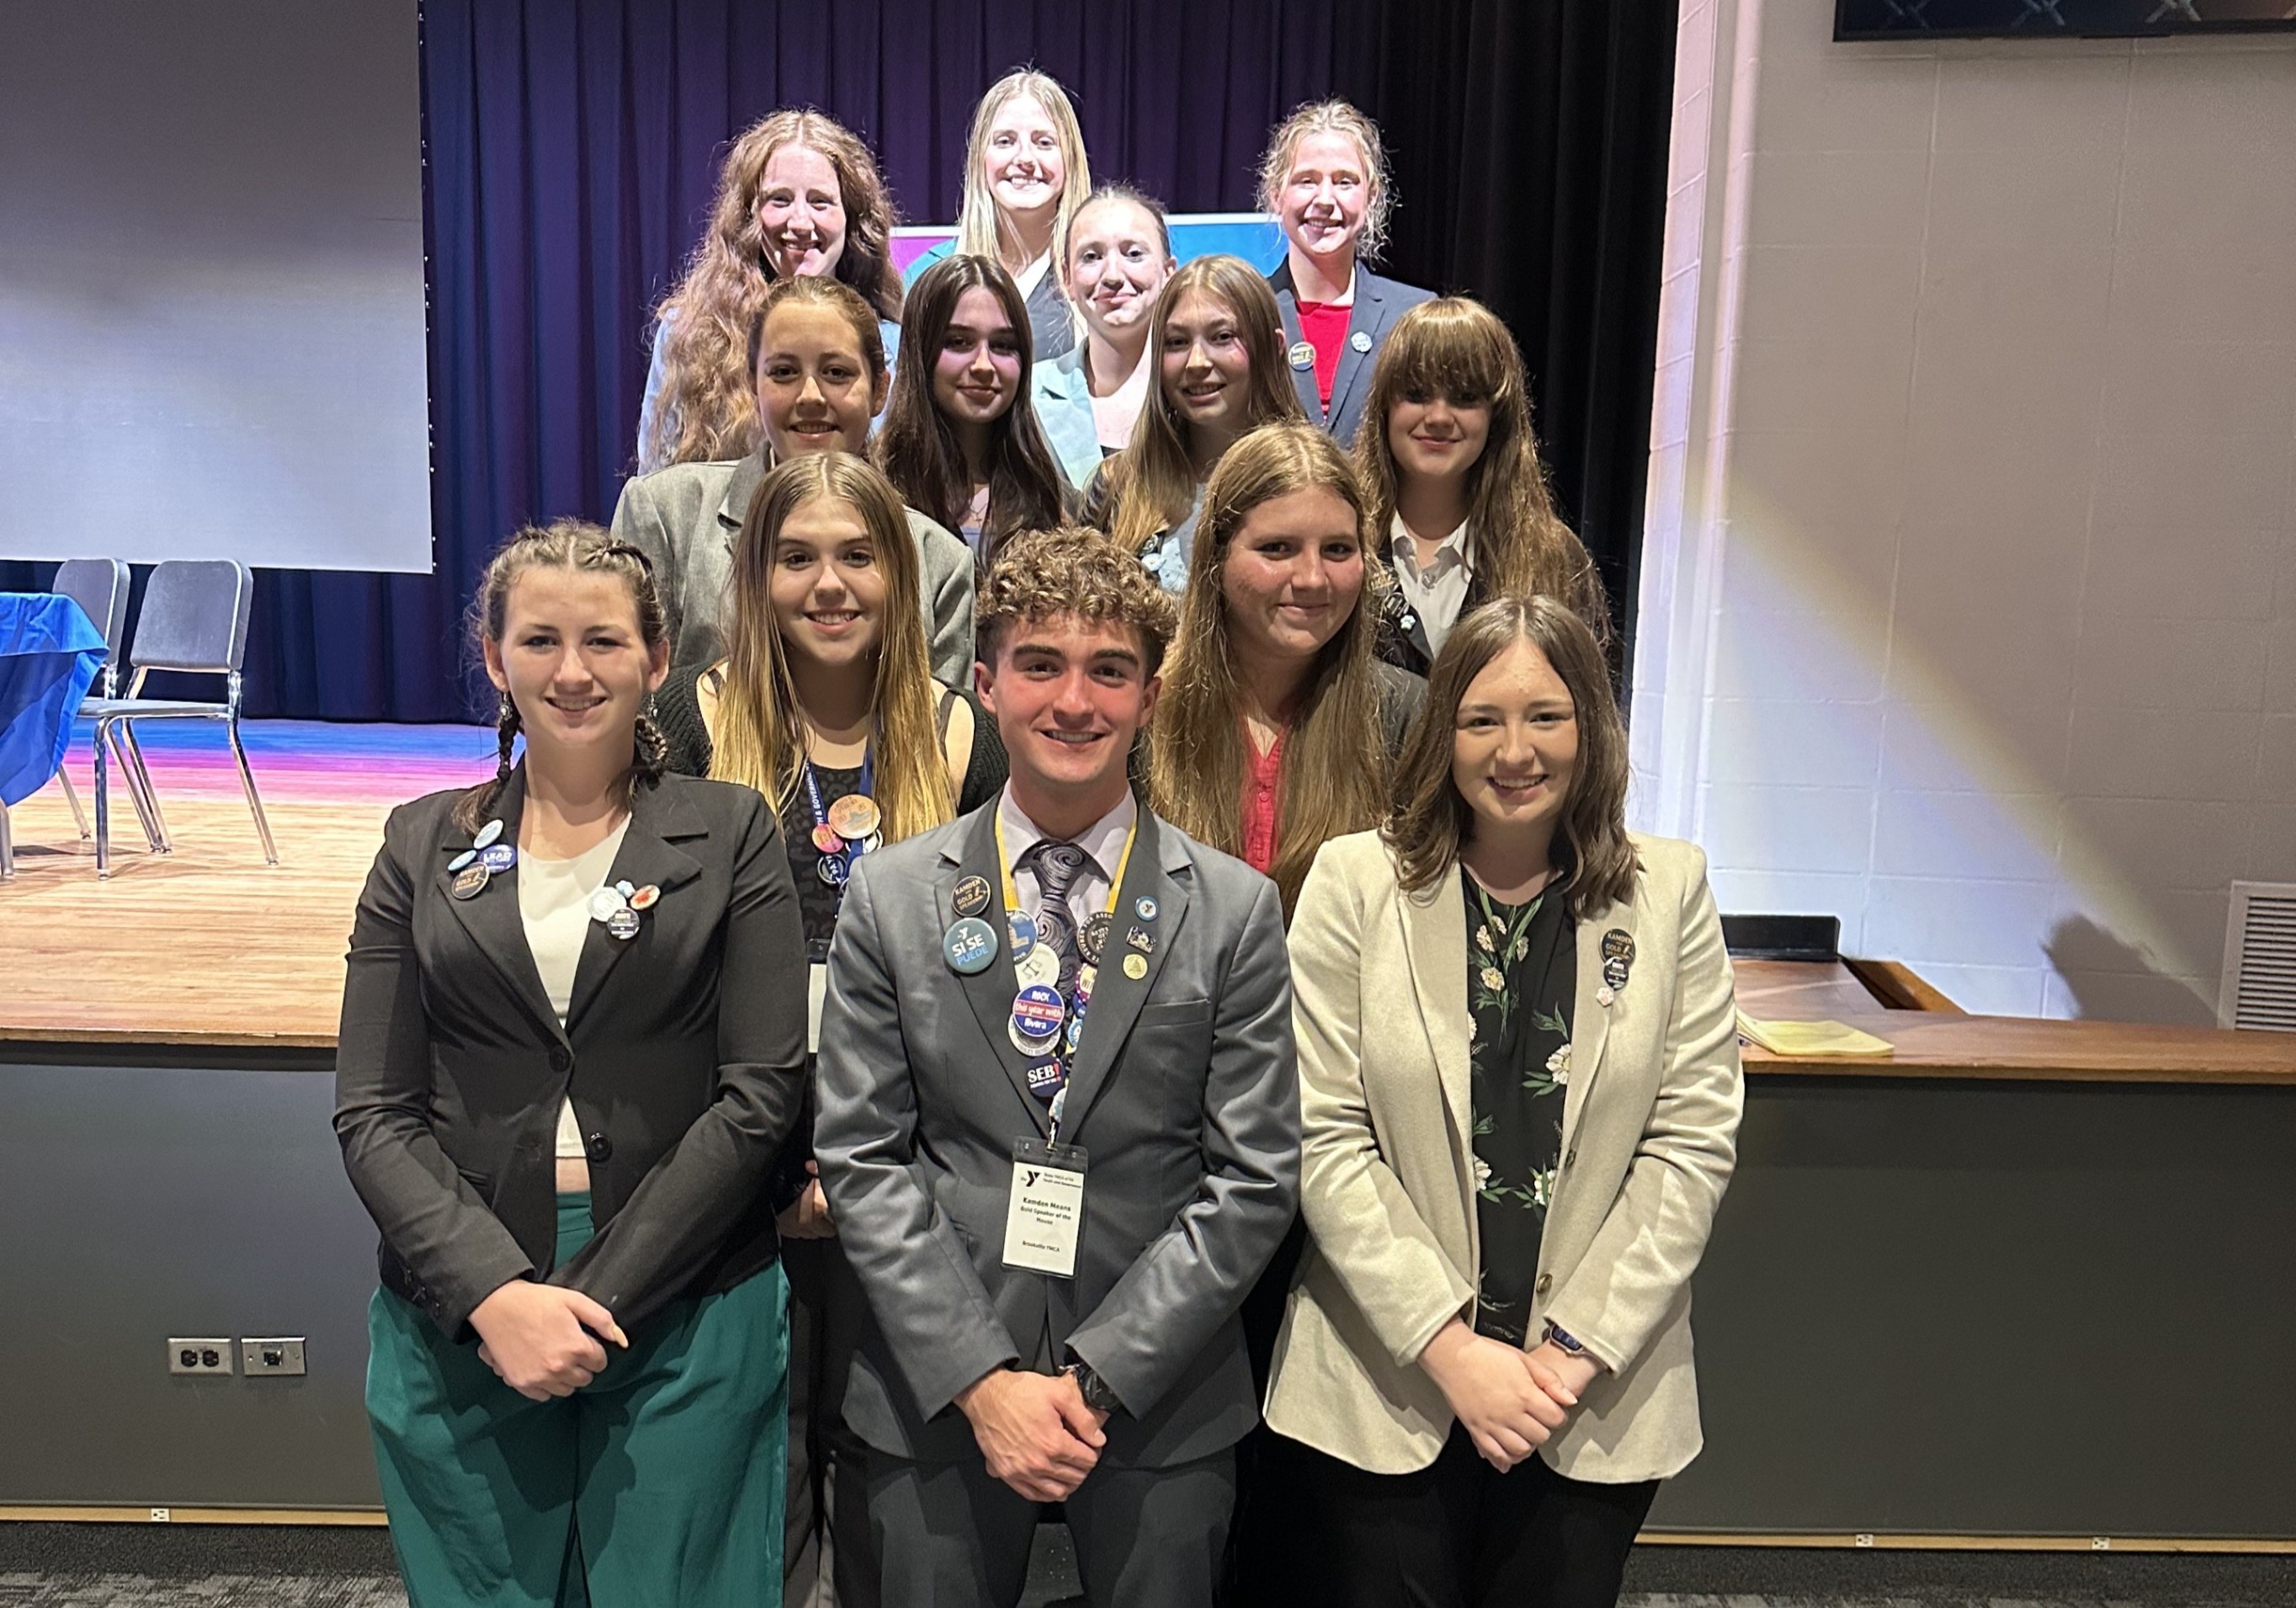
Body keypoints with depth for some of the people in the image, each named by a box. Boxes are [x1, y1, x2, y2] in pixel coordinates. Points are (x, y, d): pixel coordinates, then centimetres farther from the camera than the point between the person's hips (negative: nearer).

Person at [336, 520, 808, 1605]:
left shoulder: (730, 836, 0)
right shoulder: (425, 845, 6)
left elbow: (760, 1093, -6)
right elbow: (373, 1114, 1)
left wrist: (597, 1297, -11)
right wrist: (494, 1293, -13)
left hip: (687, 1313, -1)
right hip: (460, 1307, 2)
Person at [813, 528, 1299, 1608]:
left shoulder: (1235, 910, -4)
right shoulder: (891, 899, -1)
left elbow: (1251, 1181, -6)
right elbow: (862, 1159, -3)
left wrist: (1099, 1376, -12)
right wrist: (979, 1378, -11)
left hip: (1163, 1407, 0)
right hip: (934, 1398, 1)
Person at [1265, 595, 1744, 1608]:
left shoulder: (1670, 892, -1)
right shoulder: (1355, 881, -5)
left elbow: (1694, 1145, -2)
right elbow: (1324, 1140, -7)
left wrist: (1577, 1352, -8)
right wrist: (1452, 1350, -11)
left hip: (1599, 1402, 1)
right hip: (1385, 1390, -1)